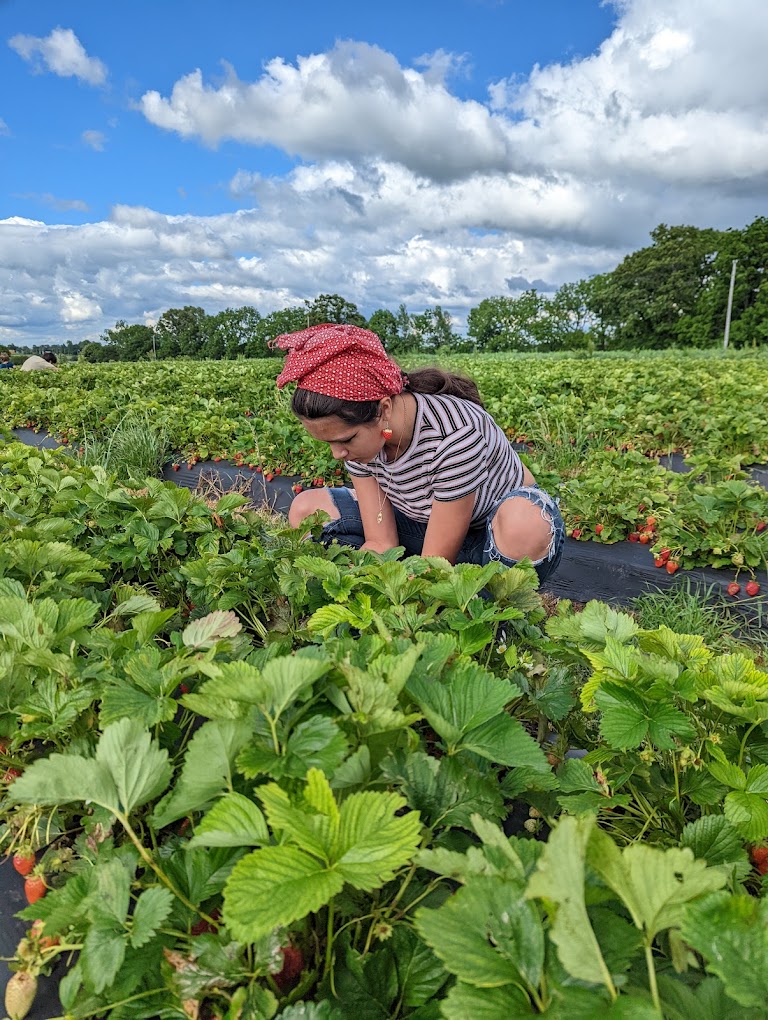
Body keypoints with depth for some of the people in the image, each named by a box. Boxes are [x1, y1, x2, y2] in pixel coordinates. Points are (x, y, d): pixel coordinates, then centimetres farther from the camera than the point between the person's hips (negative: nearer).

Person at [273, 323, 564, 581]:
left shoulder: (455, 434, -35)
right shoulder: (358, 433, -16)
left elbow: (437, 563, -29)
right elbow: (380, 544, -15)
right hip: (425, 524, 6)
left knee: (525, 524, -43)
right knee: (305, 509, -6)